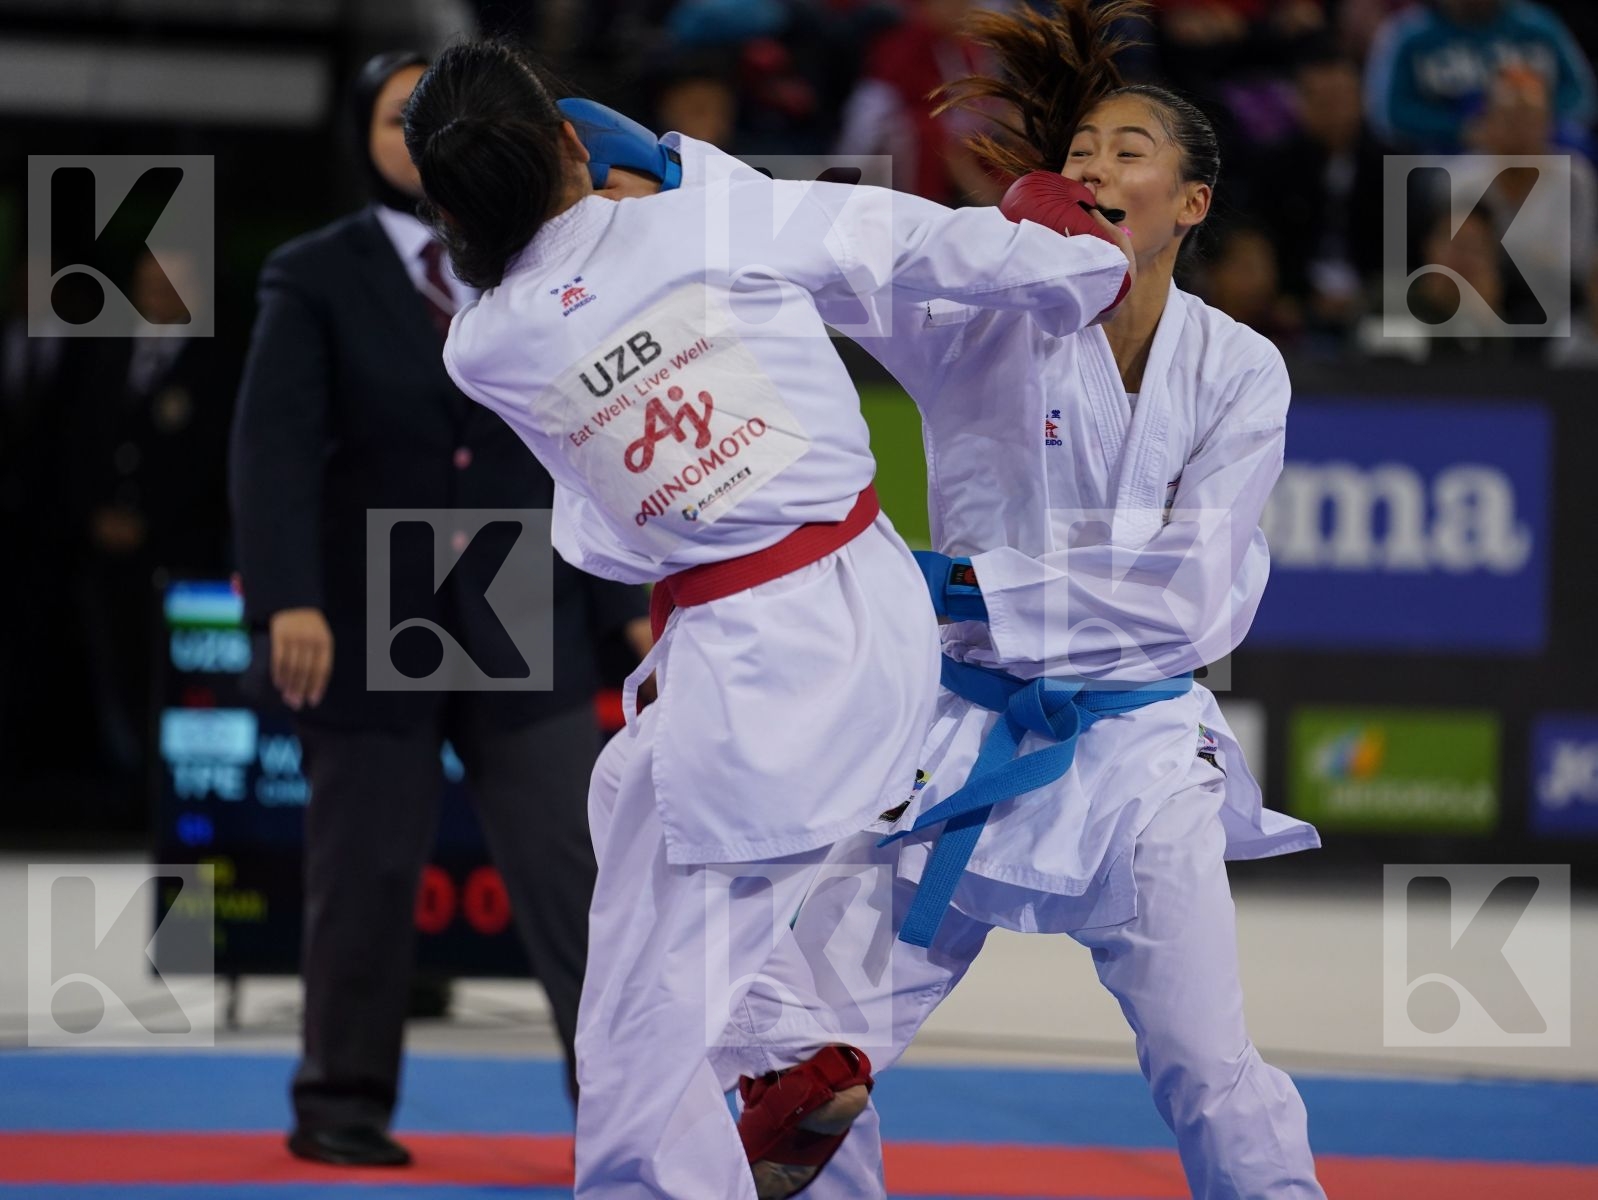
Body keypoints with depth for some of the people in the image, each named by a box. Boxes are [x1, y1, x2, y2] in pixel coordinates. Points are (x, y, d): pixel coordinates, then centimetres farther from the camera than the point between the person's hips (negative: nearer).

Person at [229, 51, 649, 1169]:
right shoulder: (315, 279, -2)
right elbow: (275, 448, -10)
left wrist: (622, 601, 7)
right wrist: (289, 600, -22)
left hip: (525, 626, 2)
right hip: (371, 628, -2)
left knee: (578, 867, -5)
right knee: (366, 878, 5)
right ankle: (343, 1106, 18)